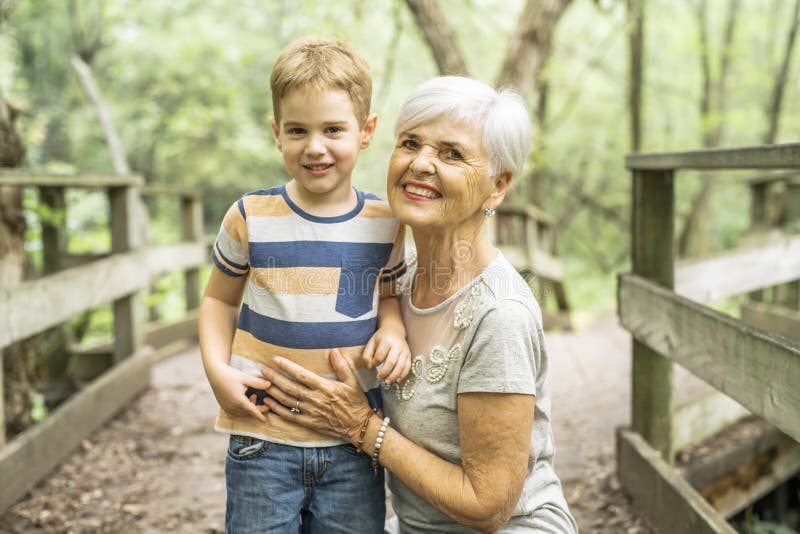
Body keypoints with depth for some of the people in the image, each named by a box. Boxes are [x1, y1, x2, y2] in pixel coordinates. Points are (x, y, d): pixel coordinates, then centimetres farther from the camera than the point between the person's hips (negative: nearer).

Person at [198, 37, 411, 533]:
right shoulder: (251, 218, -4)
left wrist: (393, 331, -6)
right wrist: (217, 370, -7)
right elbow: (219, 298, 9)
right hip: (263, 440, -1)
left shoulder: (384, 223, -1)